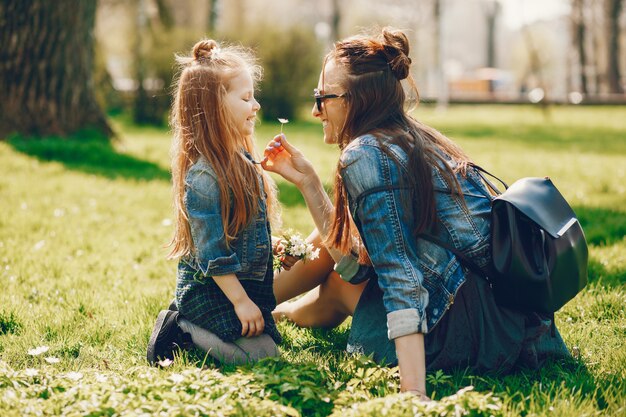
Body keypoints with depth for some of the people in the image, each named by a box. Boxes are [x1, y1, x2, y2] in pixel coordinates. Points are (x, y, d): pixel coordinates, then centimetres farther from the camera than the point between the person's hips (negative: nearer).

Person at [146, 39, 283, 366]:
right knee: (261, 354, -16)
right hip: (209, 291, -10)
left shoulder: (240, 161, 7)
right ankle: (181, 330, -3)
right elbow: (212, 252, -22)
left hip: (247, 285, 10)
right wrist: (240, 301, -19)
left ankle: (184, 320, 16)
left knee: (269, 334, 16)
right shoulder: (204, 176, -23)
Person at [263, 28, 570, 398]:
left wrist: (413, 393, -27)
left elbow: (400, 277, -23)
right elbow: (356, 255, 14)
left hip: (469, 335, -8)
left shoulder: (365, 155, -14)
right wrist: (307, 180, 14)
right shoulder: (417, 140, 12)